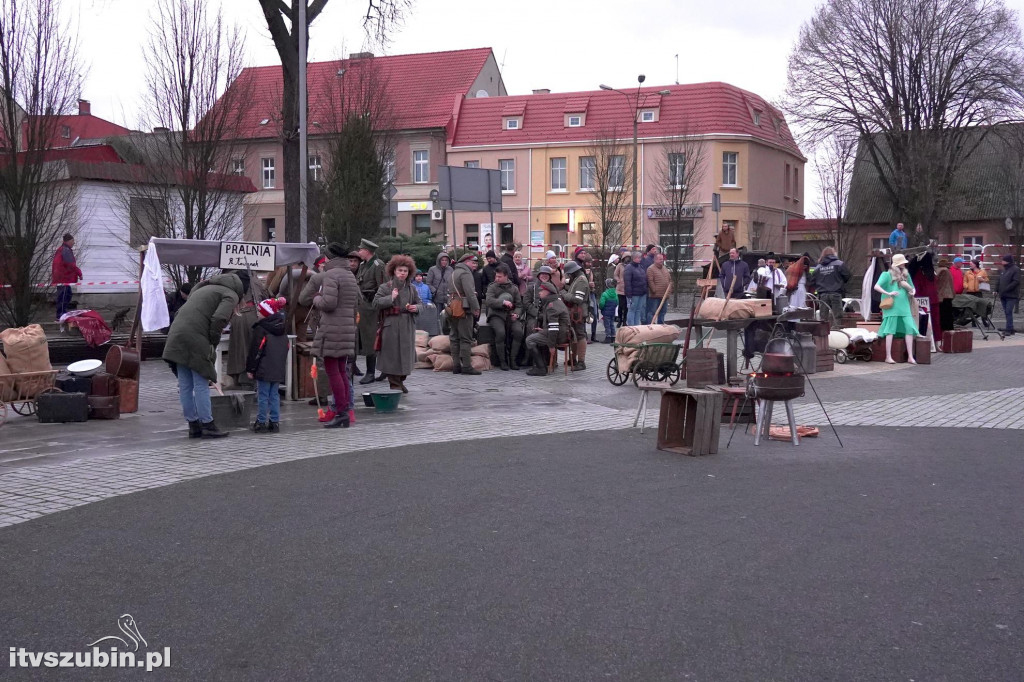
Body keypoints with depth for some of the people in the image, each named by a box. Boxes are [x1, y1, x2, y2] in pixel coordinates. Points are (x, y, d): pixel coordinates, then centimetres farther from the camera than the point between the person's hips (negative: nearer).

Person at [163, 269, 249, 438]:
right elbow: (219, 319, -15)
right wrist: (214, 342, 0)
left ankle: (193, 425, 18)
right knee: (201, 385, -1)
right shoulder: (231, 295, 4)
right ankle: (207, 425, 4)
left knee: (185, 385, 10)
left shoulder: (207, 287, 29)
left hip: (176, 336, 8)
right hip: (195, 340, -8)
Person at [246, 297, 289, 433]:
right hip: (278, 369, 7)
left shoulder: (260, 329, -10)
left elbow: (255, 351, -11)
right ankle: (274, 422, 10)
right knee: (274, 395, 11)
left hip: (264, 370, -6)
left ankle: (261, 422, 2)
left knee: (263, 396, -1)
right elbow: (286, 349, 18)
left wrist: (250, 368, -5)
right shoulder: (282, 330, 12)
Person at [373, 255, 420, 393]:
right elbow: (376, 303, -6)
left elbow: (418, 303, 21)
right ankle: (395, 384, 3)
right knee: (392, 355, -4)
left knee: (406, 354, 8)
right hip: (391, 326, -4)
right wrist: (390, 298, -16)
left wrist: (416, 308, -2)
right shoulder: (385, 287, 0)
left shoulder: (411, 288, 12)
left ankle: (401, 381, 23)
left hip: (407, 326, 4)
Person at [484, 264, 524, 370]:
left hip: (511, 315, 2)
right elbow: (489, 301, -13)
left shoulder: (514, 288, 13)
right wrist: (503, 302, -26)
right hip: (496, 315, -2)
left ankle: (513, 360, -14)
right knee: (500, 332, -32)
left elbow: (519, 305, 12)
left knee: (518, 331, -26)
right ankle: (502, 361, -18)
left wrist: (516, 314, -10)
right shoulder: (492, 287, 4)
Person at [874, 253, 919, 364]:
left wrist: (912, 291, 4)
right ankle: (888, 357, -3)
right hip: (892, 306, -5)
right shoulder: (887, 274, 1)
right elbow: (876, 287, -8)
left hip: (904, 306, 5)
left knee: (909, 328, -4)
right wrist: (888, 293, -18)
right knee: (890, 330, -6)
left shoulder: (905, 275, 18)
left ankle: (910, 356, -2)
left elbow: (912, 289, 27)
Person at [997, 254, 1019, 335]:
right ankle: (1009, 328, 14)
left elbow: (1016, 282, -16)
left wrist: (1005, 289, -21)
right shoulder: (1003, 270, 17)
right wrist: (997, 290, 10)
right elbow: (999, 281, 23)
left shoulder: (1016, 269, -7)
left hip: (1011, 296, -7)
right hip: (1003, 295, 8)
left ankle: (1009, 329, -11)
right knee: (1006, 312, 9)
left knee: (1008, 312, -12)